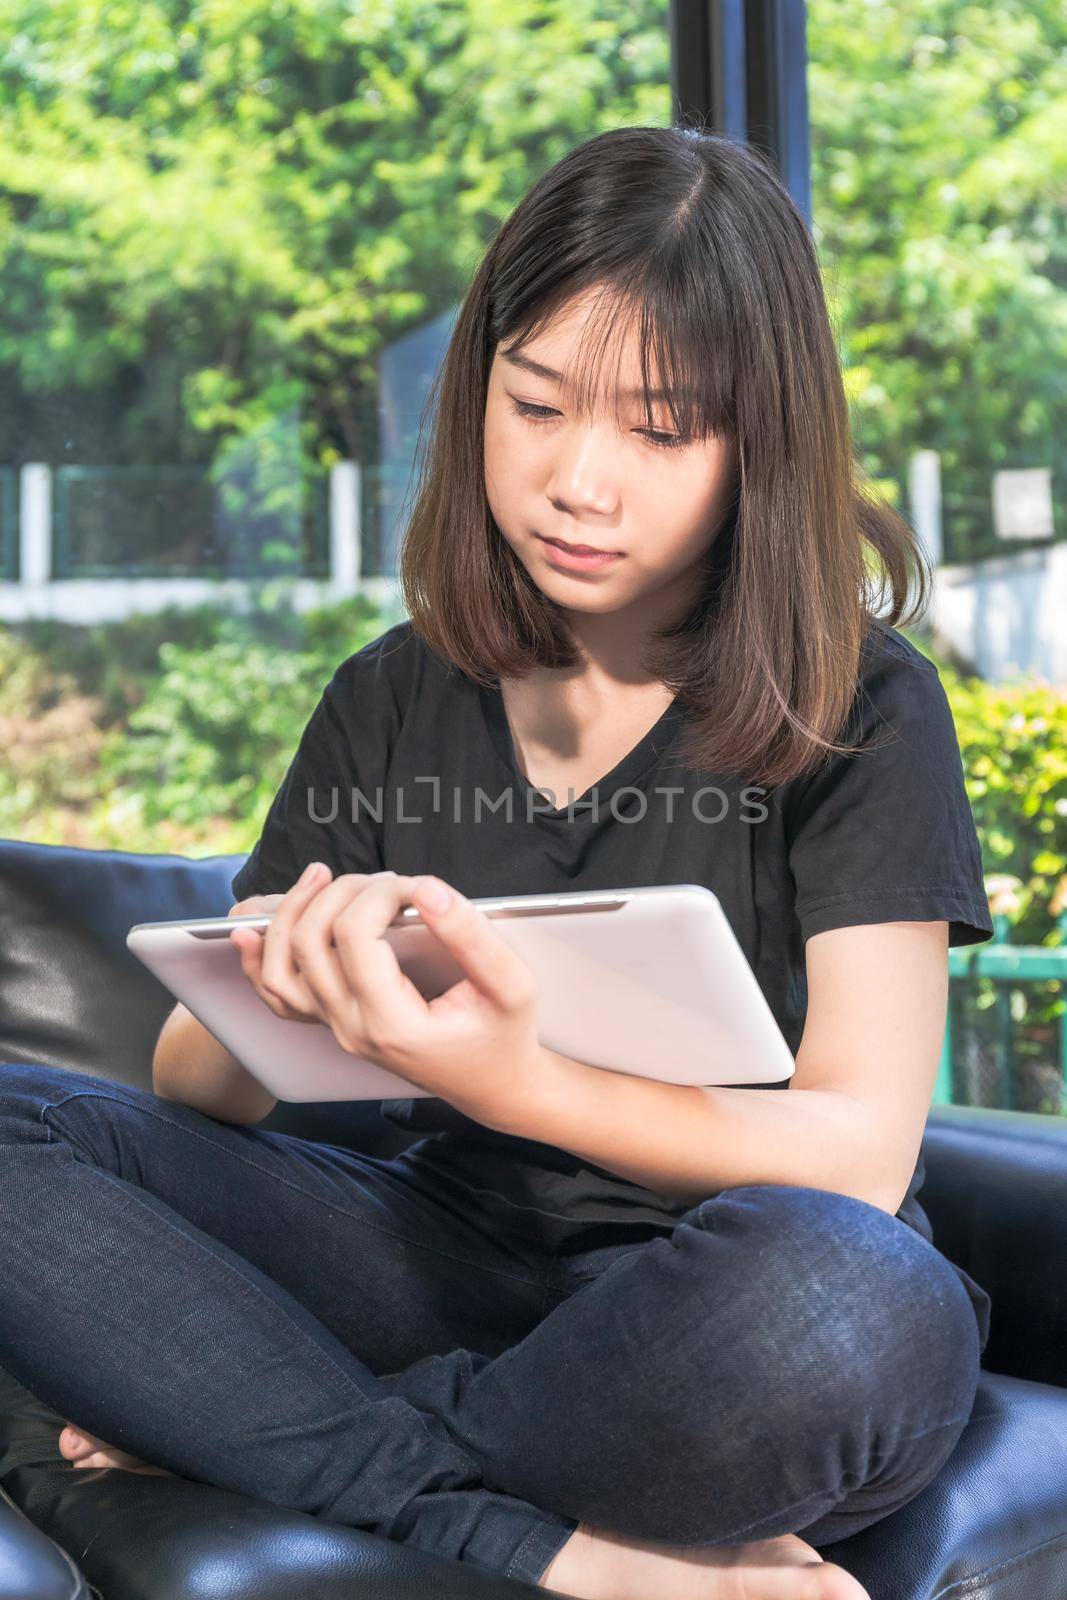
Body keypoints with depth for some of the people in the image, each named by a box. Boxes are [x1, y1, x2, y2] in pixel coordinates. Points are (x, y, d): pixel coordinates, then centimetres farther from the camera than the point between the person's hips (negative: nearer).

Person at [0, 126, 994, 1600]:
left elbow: (860, 1148, -15)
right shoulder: (392, 702, 7)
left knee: (819, 1289, -39)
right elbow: (197, 1086, 5)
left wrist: (513, 1081, -33)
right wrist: (263, 1006, -21)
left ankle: (266, 1433, -13)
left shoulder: (863, 710, -4)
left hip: (720, 1337, -3)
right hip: (456, 1254, 4)